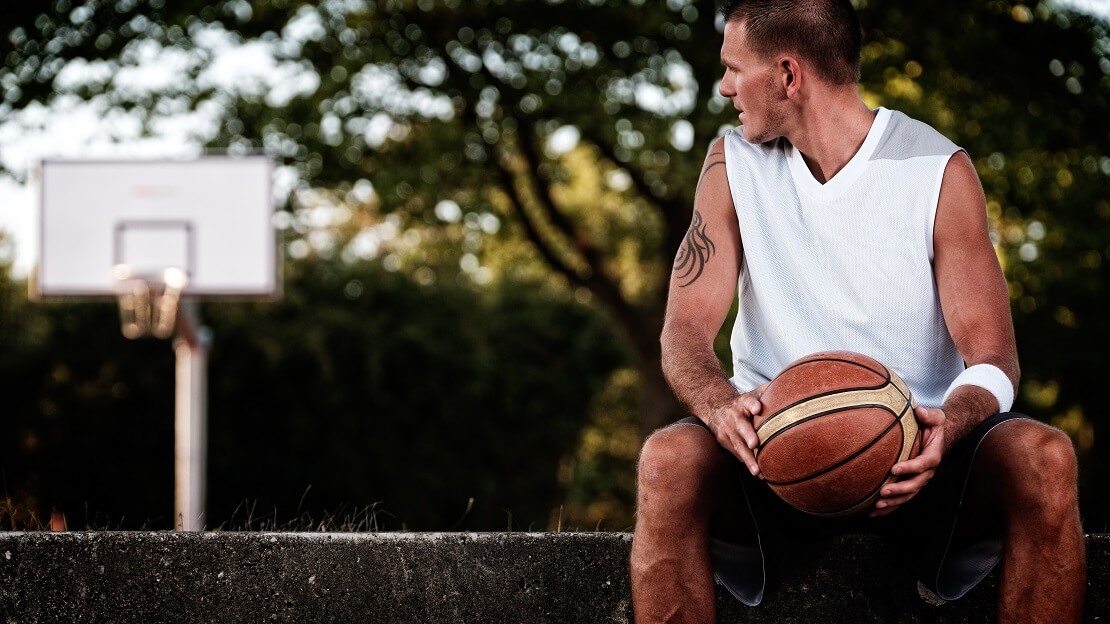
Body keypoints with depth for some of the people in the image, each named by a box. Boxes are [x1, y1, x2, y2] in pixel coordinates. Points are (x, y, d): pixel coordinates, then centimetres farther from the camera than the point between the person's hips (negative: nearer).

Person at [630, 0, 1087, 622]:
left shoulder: (940, 170, -3)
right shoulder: (734, 164, 5)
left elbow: (992, 358, -6)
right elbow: (686, 331, -1)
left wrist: (948, 426, -31)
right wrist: (721, 406, -26)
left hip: (910, 454, -1)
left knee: (1045, 459, -31)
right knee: (669, 460, -32)